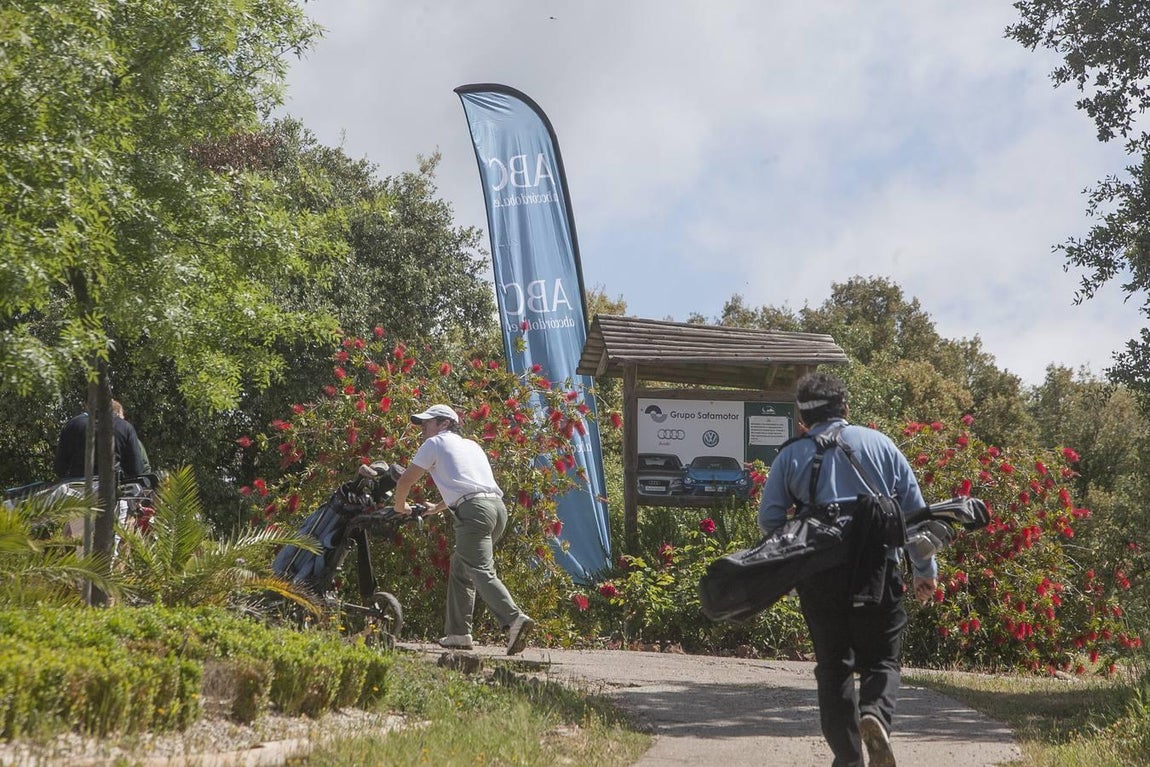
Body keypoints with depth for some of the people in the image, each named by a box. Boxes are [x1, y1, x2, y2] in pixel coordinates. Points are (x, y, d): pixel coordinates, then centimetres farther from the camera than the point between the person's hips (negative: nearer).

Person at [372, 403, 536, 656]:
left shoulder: (435, 443, 10)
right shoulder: (471, 445, 31)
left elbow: (405, 481, 12)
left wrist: (400, 507, 32)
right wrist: (436, 508, 56)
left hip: (473, 510, -8)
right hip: (498, 506, 8)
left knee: (481, 571, -17)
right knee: (460, 569, 18)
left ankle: (515, 619, -36)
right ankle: (458, 633, 17)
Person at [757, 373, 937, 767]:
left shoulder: (791, 456, 6)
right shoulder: (879, 443, 9)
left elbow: (768, 519, 2)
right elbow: (914, 508, 8)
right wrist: (925, 569, 14)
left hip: (819, 573, 0)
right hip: (877, 569, 0)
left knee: (833, 665, 11)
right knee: (881, 659, 10)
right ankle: (875, 713, -20)